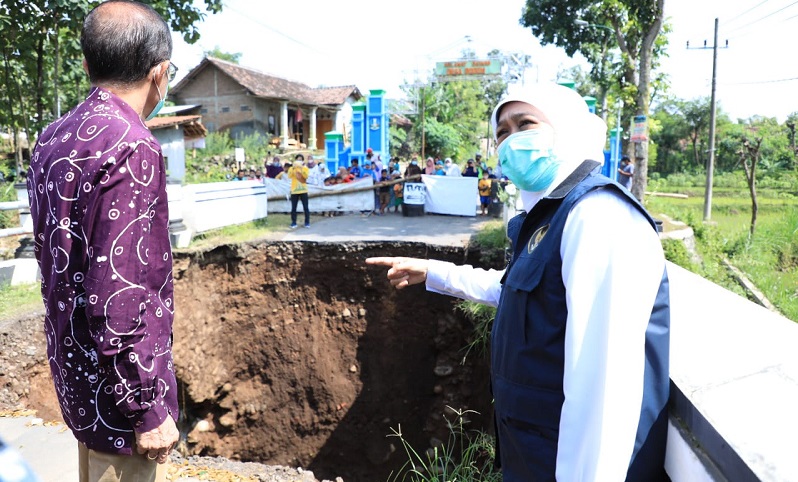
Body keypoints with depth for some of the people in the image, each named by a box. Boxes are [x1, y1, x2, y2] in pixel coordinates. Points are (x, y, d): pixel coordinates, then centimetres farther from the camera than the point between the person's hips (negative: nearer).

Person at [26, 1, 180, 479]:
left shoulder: (53, 138, 4)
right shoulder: (130, 149, -24)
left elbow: (54, 255, 12)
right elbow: (119, 297, -27)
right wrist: (149, 409, -19)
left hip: (72, 367, 9)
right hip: (117, 385, -8)